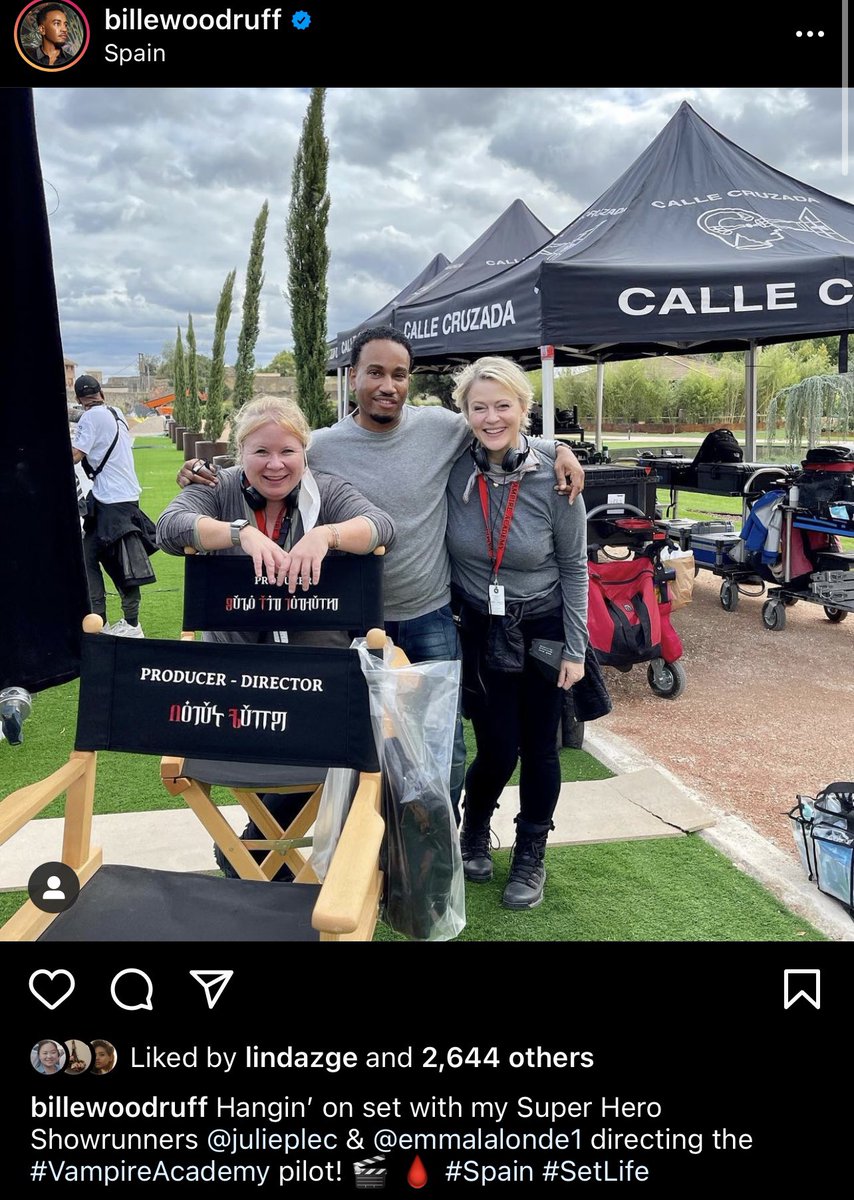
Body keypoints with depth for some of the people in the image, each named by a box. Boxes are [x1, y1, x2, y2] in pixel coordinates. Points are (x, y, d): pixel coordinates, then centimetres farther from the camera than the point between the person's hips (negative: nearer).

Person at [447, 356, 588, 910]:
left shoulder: (553, 479, -15)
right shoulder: (452, 471, -12)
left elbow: (573, 567, -6)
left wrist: (576, 648, -4)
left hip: (542, 630, 0)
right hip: (479, 630, 1)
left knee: (539, 749, 10)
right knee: (497, 750, 5)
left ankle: (531, 856, 33)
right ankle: (475, 832, 38)